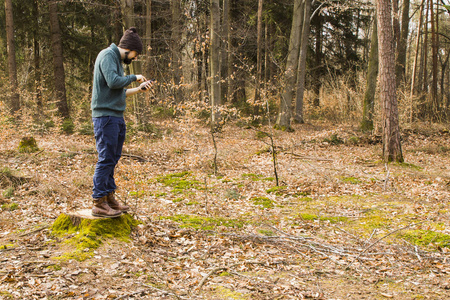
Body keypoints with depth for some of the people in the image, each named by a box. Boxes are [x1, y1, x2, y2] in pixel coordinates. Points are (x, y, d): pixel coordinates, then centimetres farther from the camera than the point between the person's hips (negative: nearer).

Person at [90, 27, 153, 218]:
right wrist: (134, 78, -8)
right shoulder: (107, 55, -7)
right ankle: (99, 203, -4)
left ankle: (109, 198, 19)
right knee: (106, 159, -9)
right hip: (105, 116, -10)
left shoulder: (117, 59, 22)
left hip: (116, 117, 10)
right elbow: (113, 82, -21)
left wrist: (139, 89, 14)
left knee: (112, 159, 12)